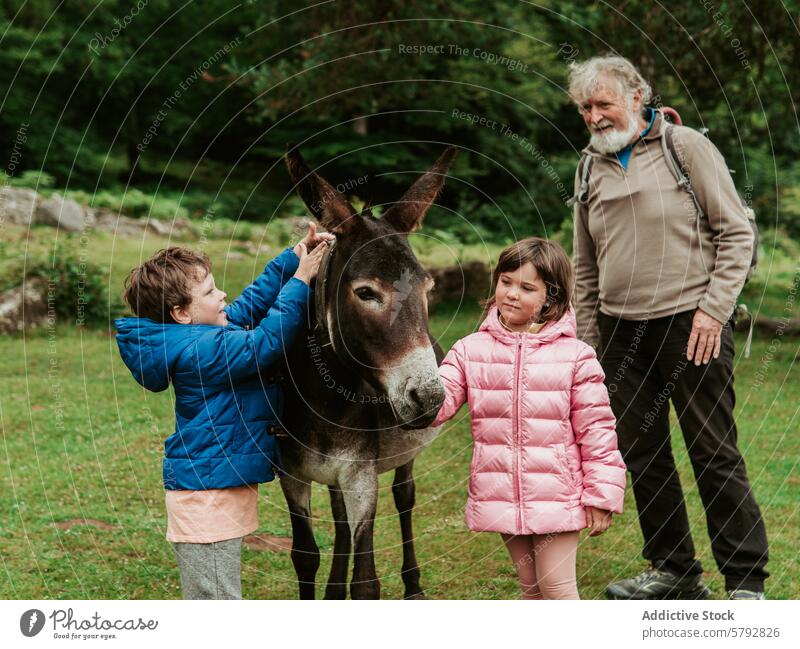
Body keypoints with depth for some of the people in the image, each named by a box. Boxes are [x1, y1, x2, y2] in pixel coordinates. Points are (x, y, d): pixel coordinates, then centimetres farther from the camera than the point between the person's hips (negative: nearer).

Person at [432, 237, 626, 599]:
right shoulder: (472, 351, 1)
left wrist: (602, 495, -5)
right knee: (529, 586, 16)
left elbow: (596, 428, -4)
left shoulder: (574, 356, -6)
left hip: (556, 496, -3)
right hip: (501, 498, 3)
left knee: (557, 587, -2)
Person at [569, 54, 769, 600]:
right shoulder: (591, 171, 12)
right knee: (642, 457, 10)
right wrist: (589, 340, 14)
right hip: (621, 332, 6)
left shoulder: (686, 147, -3)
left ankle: (747, 581, 6)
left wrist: (713, 309, -13)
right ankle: (673, 571, 23)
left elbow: (736, 233, -5)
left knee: (716, 455, -3)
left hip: (690, 326, -6)